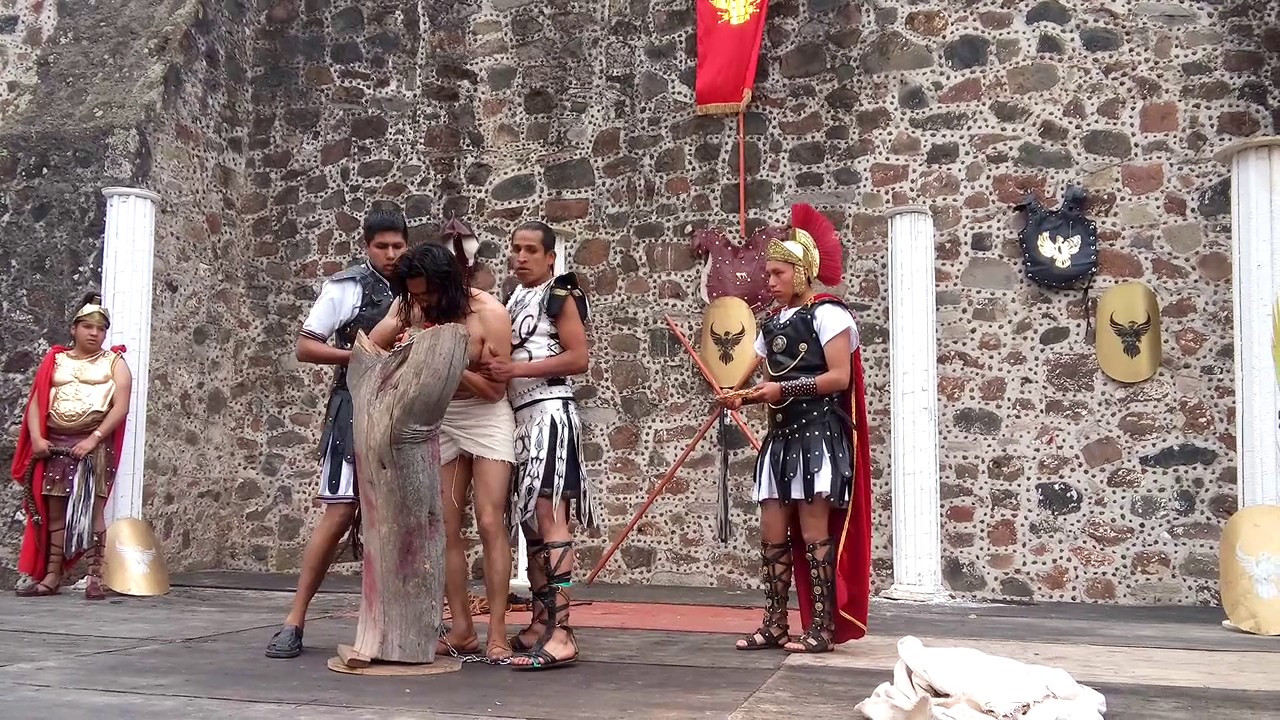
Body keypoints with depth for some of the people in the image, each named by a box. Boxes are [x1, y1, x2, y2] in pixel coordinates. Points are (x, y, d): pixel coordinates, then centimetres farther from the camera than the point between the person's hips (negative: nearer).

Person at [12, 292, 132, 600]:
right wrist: (37, 437, -9)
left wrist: (93, 439, -16)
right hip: (55, 444, 3)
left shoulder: (114, 363, 5)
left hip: (94, 445, -3)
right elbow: (36, 402, 7)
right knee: (54, 511, 6)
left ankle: (95, 576, -4)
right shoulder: (55, 360, 13)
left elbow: (121, 407, -6)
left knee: (92, 509, -6)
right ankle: (52, 575, 12)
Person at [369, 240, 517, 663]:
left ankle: (497, 633, -9)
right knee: (446, 528, 2)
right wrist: (397, 328, -24)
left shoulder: (489, 313, -18)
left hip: (486, 417, -4)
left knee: (490, 523, -10)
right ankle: (462, 629, 7)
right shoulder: (409, 307, -6)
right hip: (438, 420, 5)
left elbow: (496, 388, -15)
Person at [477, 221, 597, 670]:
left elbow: (578, 358, -12)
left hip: (548, 411, -8)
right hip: (517, 415, 8)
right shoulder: (513, 301, 21)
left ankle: (560, 633, -17)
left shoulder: (561, 296, -1)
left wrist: (515, 369, -17)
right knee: (529, 520, 7)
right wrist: (493, 367, 4)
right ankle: (541, 623, 13)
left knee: (549, 517, -15)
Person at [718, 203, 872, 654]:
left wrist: (784, 389, -17)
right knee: (772, 533, 6)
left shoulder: (827, 314, -6)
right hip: (782, 436, 8)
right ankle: (775, 625, 13)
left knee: (814, 534, -6)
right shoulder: (773, 323, 17)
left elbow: (839, 377, -15)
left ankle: (823, 629, 2)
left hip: (819, 435, -8)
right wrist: (743, 397, -2)